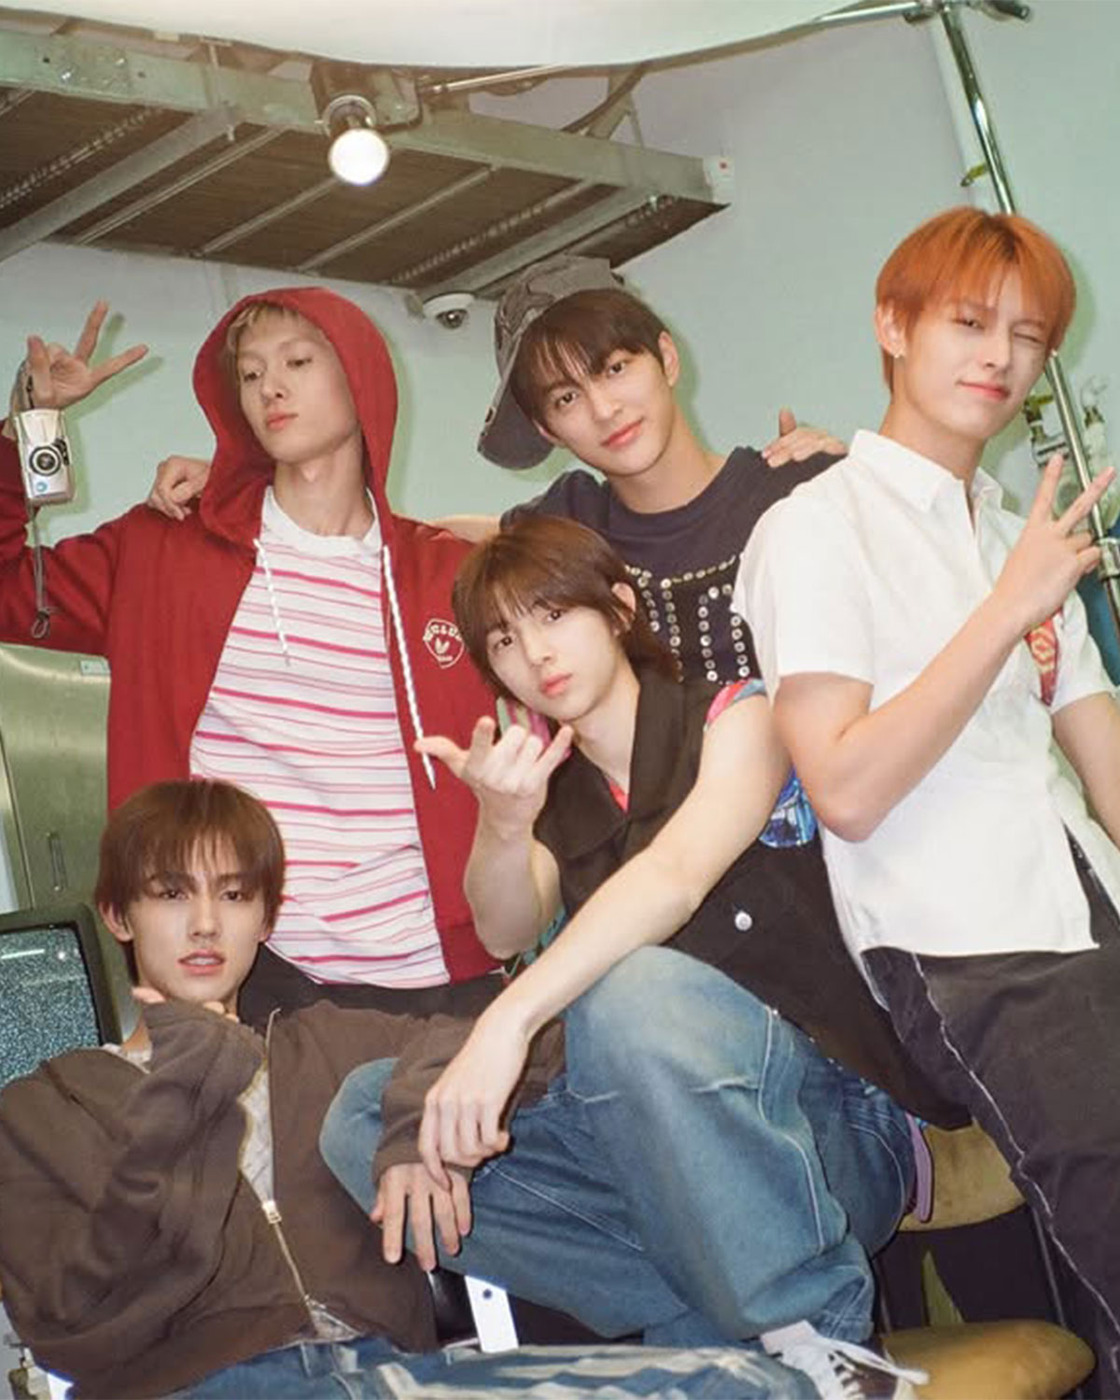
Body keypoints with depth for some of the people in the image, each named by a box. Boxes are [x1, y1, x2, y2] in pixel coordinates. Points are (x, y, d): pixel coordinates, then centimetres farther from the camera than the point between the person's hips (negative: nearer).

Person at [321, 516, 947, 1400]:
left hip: (830, 1119, -6)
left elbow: (677, 876, -22)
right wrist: (503, 825, -26)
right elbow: (506, 934, -3)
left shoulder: (735, 717, -2)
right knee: (364, 1121, -9)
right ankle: (715, 1326, -18)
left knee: (630, 987, -35)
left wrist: (507, 1023, -36)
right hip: (657, 1144, 6)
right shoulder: (550, 788, 16)